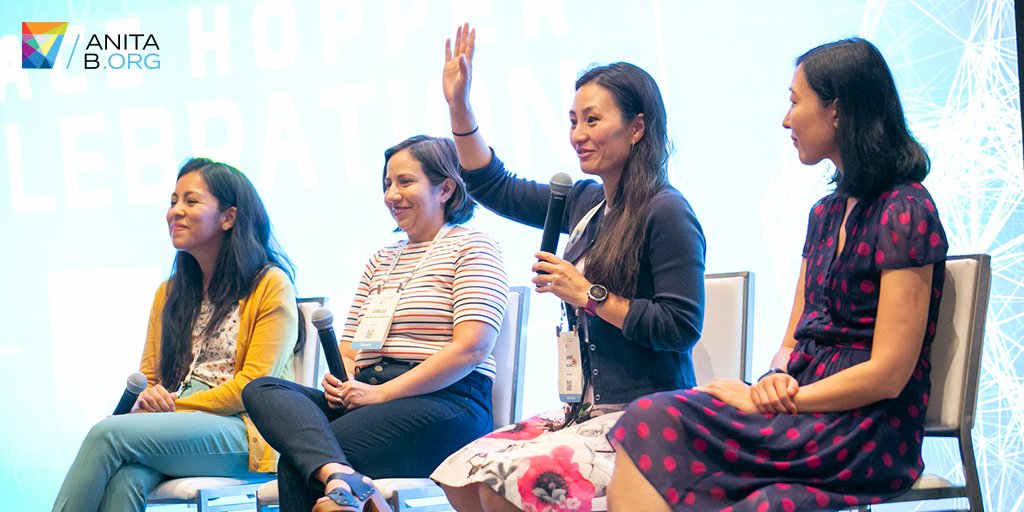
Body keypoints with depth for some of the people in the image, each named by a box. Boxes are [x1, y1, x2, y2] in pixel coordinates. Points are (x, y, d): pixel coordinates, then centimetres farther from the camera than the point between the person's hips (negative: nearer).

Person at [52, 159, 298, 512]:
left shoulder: (271, 286, 3)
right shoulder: (169, 294, 24)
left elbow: (253, 386, -5)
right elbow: (147, 376, 22)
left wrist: (174, 407, -10)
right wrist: (145, 398, -4)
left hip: (242, 434, -5)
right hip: (173, 427, 5)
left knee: (110, 433, -29)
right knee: (124, 479, -33)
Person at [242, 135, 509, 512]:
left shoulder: (471, 248, 4)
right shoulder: (380, 261, 29)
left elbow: (472, 348, -11)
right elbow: (348, 349, 25)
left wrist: (382, 394, -15)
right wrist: (339, 380, -2)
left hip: (443, 401, -8)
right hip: (369, 395, 8)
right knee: (261, 390, -23)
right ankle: (340, 477, -48)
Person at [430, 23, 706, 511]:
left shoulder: (666, 213, -13)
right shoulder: (586, 203, 12)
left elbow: (681, 328, -19)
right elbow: (494, 188, 22)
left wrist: (589, 295, -15)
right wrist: (458, 105, 14)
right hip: (589, 410, 8)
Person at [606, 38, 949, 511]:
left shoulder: (904, 210, -8)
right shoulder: (827, 213, 20)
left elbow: (888, 374, -13)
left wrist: (762, 400, -12)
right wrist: (775, 380, -6)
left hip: (868, 434, -7)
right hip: (805, 411, 7)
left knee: (656, 423, -25)